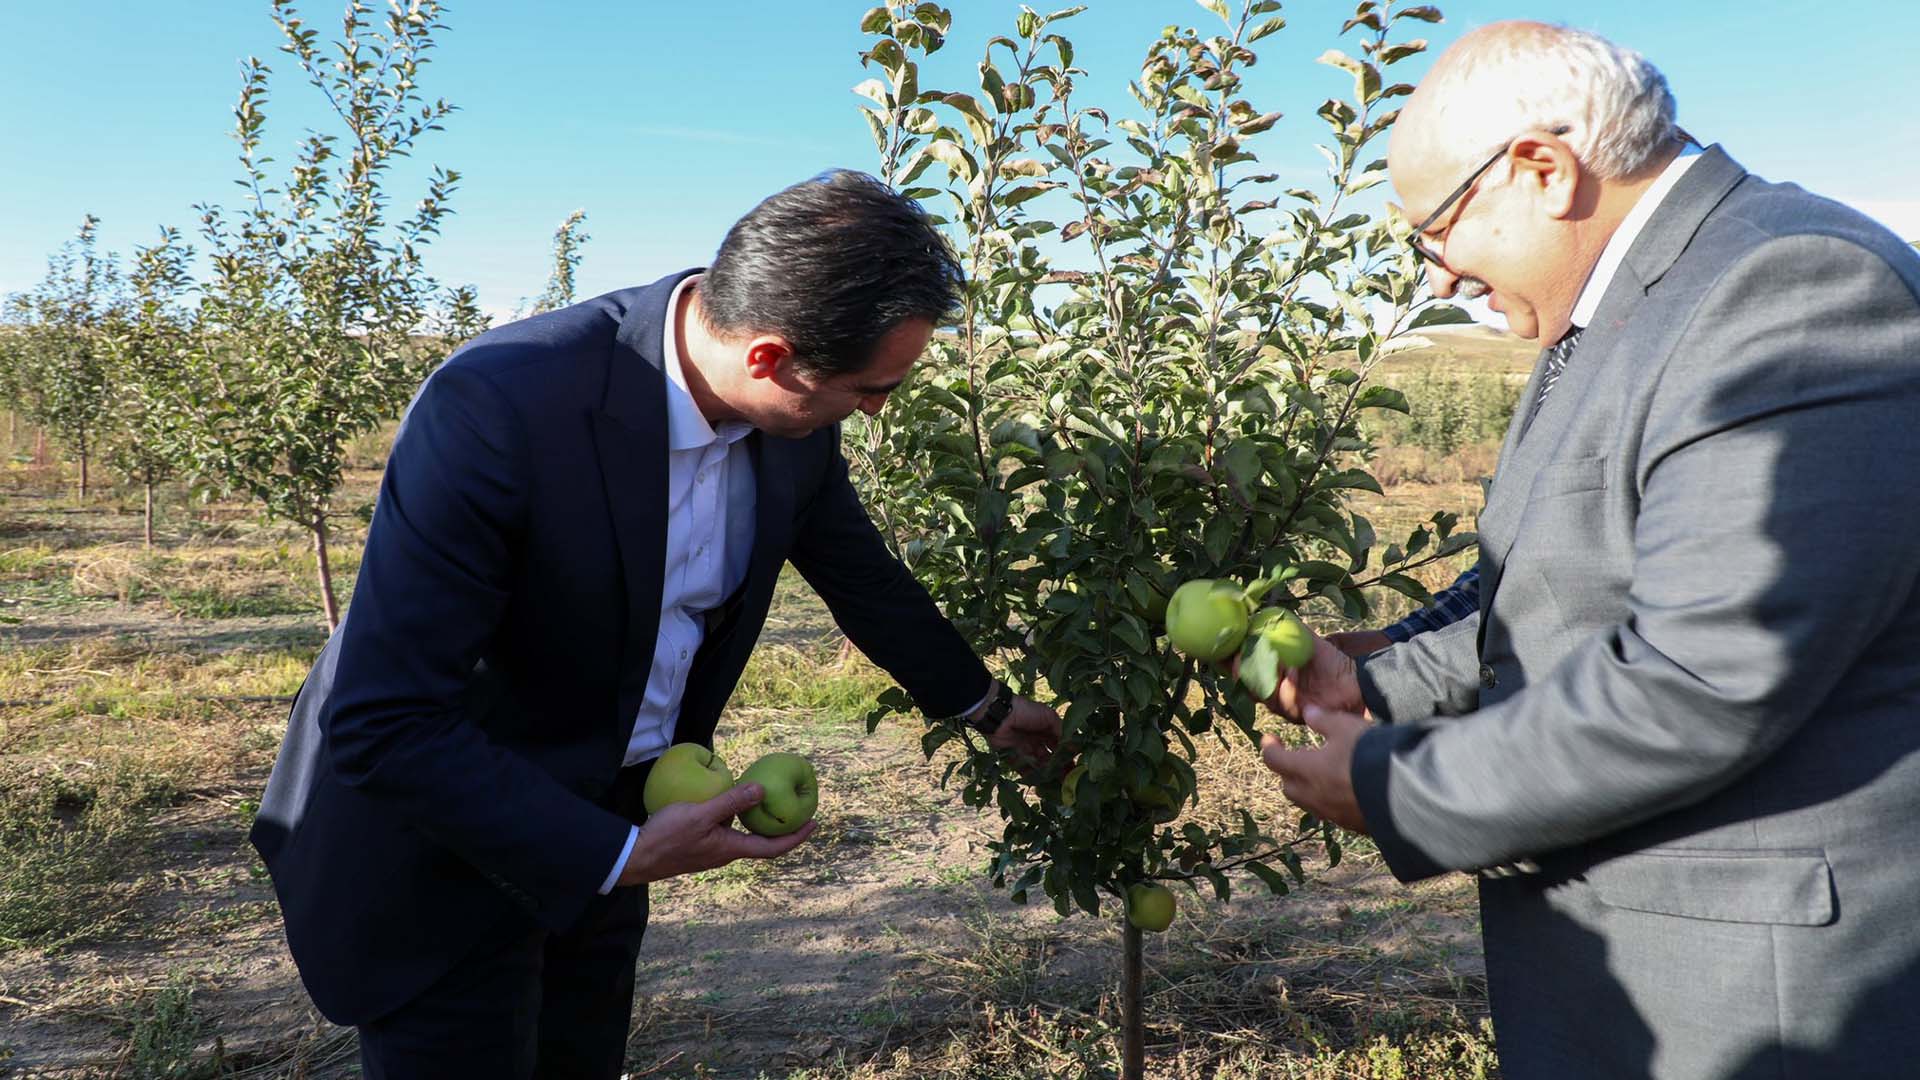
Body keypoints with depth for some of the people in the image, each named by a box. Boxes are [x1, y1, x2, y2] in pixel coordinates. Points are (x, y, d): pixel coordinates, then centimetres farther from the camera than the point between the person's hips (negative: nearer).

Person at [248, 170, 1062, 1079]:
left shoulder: (793, 418, -13)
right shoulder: (497, 404, -33)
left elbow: (862, 572, 7)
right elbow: (381, 722, -29)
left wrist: (985, 704, 18)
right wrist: (618, 855, -27)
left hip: (602, 820, 6)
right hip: (440, 845, -5)